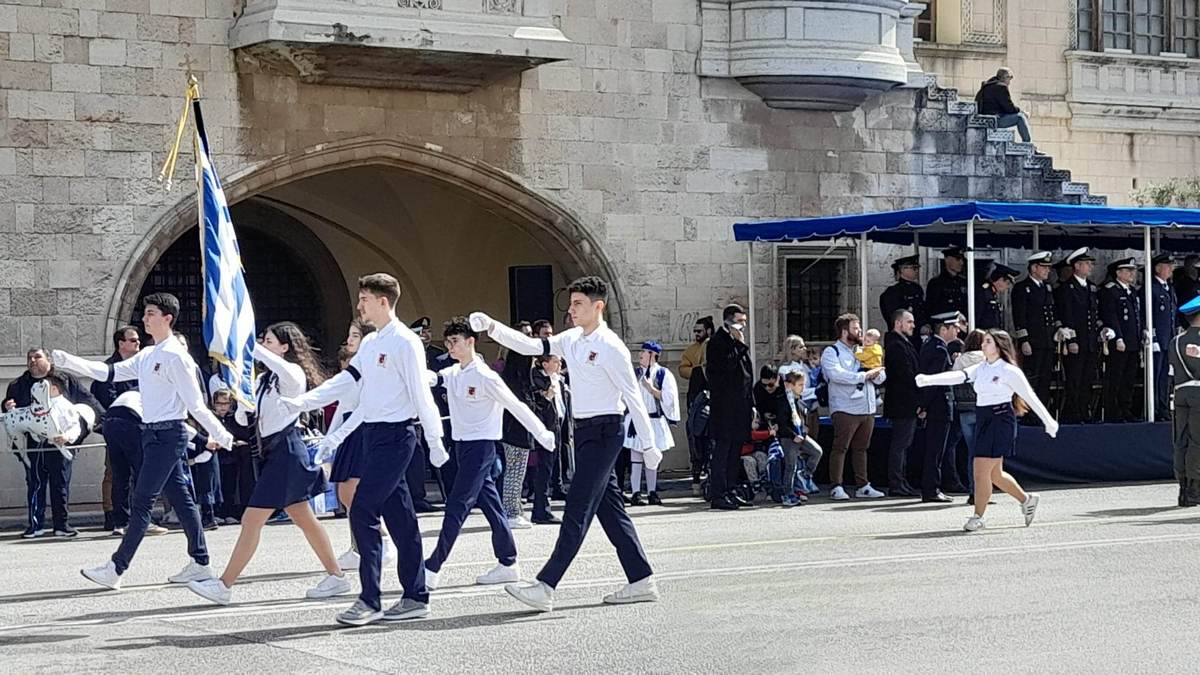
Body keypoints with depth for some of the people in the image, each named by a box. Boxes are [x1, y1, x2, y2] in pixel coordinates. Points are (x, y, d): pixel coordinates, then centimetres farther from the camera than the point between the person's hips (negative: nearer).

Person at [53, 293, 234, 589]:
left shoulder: (176, 357, -14)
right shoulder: (147, 356, 13)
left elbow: (196, 404, -14)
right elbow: (110, 372, 12)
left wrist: (220, 436, -12)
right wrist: (68, 361, 4)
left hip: (167, 436, -9)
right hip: (154, 434, 9)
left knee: (141, 501, -6)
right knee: (180, 498, 11)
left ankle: (115, 570, -4)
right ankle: (200, 564, 16)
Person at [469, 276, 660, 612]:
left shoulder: (610, 347, -13)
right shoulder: (571, 340, 11)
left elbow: (633, 396, -13)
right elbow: (530, 346, 8)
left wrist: (648, 444, -13)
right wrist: (492, 328, -5)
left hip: (604, 431, -9)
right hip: (584, 430, 9)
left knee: (578, 508, -10)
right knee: (609, 507, 11)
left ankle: (545, 587, -13)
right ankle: (642, 581, 18)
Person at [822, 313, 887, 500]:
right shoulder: (831, 352, -1)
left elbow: (880, 378, 18)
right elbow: (836, 374, -20)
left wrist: (877, 372, -6)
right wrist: (864, 376, -20)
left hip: (867, 408, 7)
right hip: (845, 409, -7)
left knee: (861, 449, 10)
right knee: (840, 448, -7)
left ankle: (862, 486, 13)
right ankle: (836, 487, -5)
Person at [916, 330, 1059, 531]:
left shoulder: (1009, 371, -9)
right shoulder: (981, 368, 10)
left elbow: (1030, 396, -5)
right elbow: (958, 376, -2)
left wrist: (1048, 422, 0)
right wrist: (928, 379, -17)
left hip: (1000, 420, -8)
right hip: (982, 420, 8)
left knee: (981, 471, -10)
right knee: (994, 474, 14)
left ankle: (977, 517, -2)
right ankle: (1026, 499, 33)